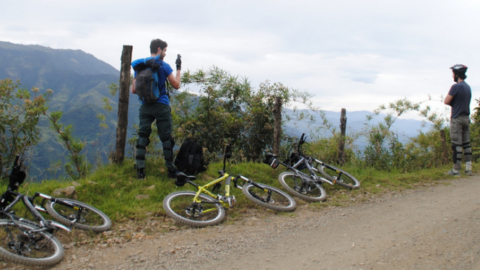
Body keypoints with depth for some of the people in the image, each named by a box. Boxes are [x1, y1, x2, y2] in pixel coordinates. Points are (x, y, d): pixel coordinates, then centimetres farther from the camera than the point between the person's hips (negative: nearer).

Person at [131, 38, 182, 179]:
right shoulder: (164, 66, -6)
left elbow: (133, 90, 6)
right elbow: (176, 85, -2)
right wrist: (179, 69, 10)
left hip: (145, 107, 3)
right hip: (161, 107, -3)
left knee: (142, 137, 8)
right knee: (166, 138, 5)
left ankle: (140, 170, 1)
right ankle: (171, 170, 11)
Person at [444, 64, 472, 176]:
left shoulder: (456, 87, -15)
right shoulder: (468, 87, 12)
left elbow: (446, 101, -14)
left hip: (457, 119, -8)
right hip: (466, 118, 8)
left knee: (457, 144, -5)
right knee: (466, 143, 11)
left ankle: (456, 170, -3)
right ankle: (468, 168, 11)